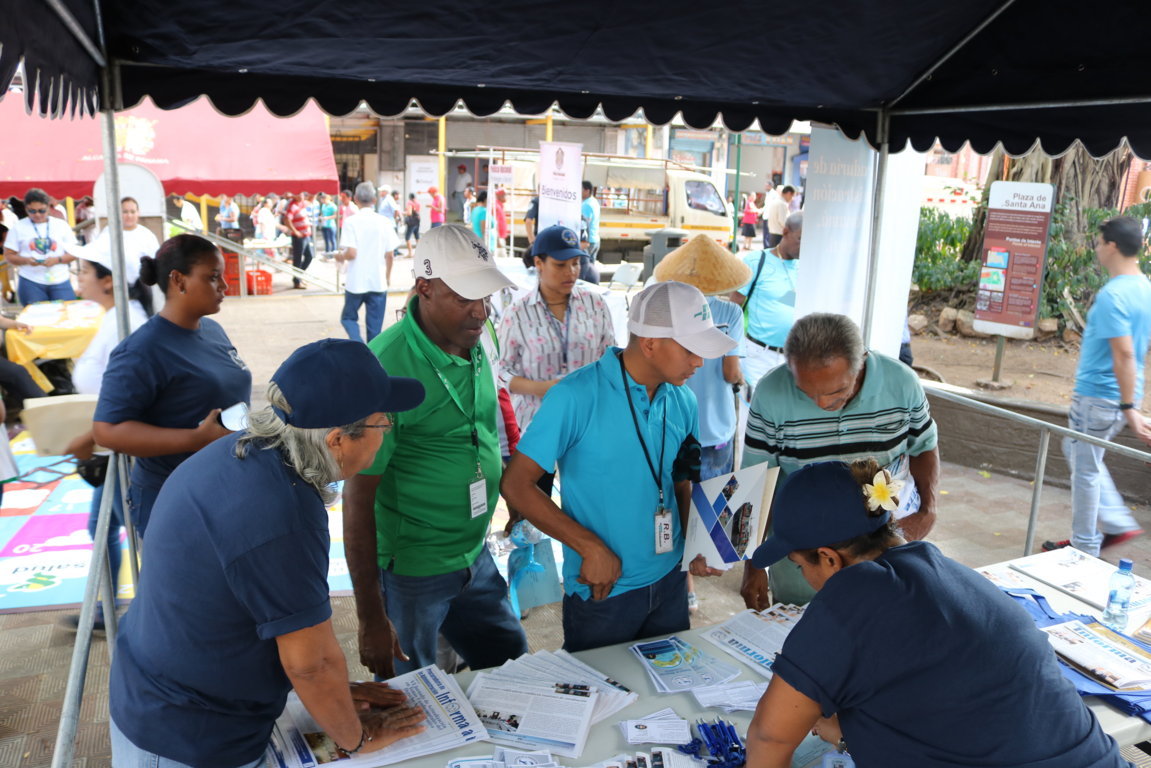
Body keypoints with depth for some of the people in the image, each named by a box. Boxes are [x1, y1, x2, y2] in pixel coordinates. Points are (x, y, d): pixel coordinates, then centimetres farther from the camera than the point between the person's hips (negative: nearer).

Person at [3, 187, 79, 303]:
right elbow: (9, 255, 7)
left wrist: (57, 260, -14)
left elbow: (74, 253, 5)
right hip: (31, 283, 0)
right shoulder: (18, 228, 6)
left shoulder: (62, 225, 7)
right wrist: (26, 260, -14)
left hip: (60, 282, 0)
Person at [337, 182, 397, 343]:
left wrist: (340, 256, 7)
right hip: (378, 283, 2)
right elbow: (389, 255, 0)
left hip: (356, 283, -2)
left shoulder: (351, 222, -8)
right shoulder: (384, 222, -2)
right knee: (375, 326, 10)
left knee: (348, 318, 16)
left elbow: (351, 253, -15)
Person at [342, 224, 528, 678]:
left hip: (474, 556, 7)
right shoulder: (386, 366, -24)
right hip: (409, 572, -7)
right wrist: (370, 618, -19)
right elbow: (358, 496, -21)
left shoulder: (474, 342, -1)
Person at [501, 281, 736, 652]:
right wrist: (592, 548, -21)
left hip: (669, 583, 6)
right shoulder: (576, 396, -20)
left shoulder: (683, 402, 0)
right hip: (602, 592, -5)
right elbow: (516, 485, -18)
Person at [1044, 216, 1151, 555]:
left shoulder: (1113, 295, -22)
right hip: (1119, 396, 9)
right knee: (1077, 452, 24)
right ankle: (1118, 523, 26)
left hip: (1098, 396, -9)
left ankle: (1085, 547, 17)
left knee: (1085, 468, 4)